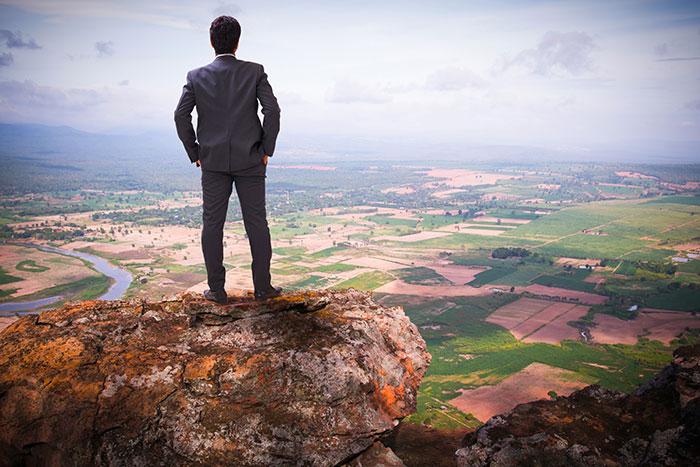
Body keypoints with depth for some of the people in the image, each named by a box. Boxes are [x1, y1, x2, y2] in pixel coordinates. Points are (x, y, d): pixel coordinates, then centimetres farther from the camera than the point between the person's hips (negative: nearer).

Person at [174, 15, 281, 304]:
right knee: (256, 223, 6)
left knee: (212, 224, 6)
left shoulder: (196, 76, 2)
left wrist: (195, 154, 6)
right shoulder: (255, 72, -1)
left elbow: (181, 116, -4)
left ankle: (216, 289, 10)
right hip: (250, 160, 0)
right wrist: (267, 150, 0)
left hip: (213, 161, 1)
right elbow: (272, 111, -9)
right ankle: (262, 287, 10)